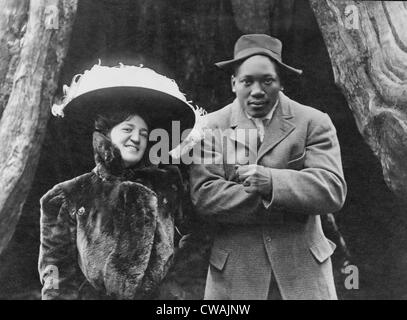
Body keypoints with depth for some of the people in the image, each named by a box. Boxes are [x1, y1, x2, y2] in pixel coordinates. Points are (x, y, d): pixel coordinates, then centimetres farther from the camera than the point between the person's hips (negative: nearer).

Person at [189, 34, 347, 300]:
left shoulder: (314, 123, -1)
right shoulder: (211, 126, -2)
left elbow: (333, 190, -11)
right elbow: (203, 196, -12)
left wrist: (272, 182, -27)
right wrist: (289, 206, -17)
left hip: (303, 268, 1)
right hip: (233, 269, 0)